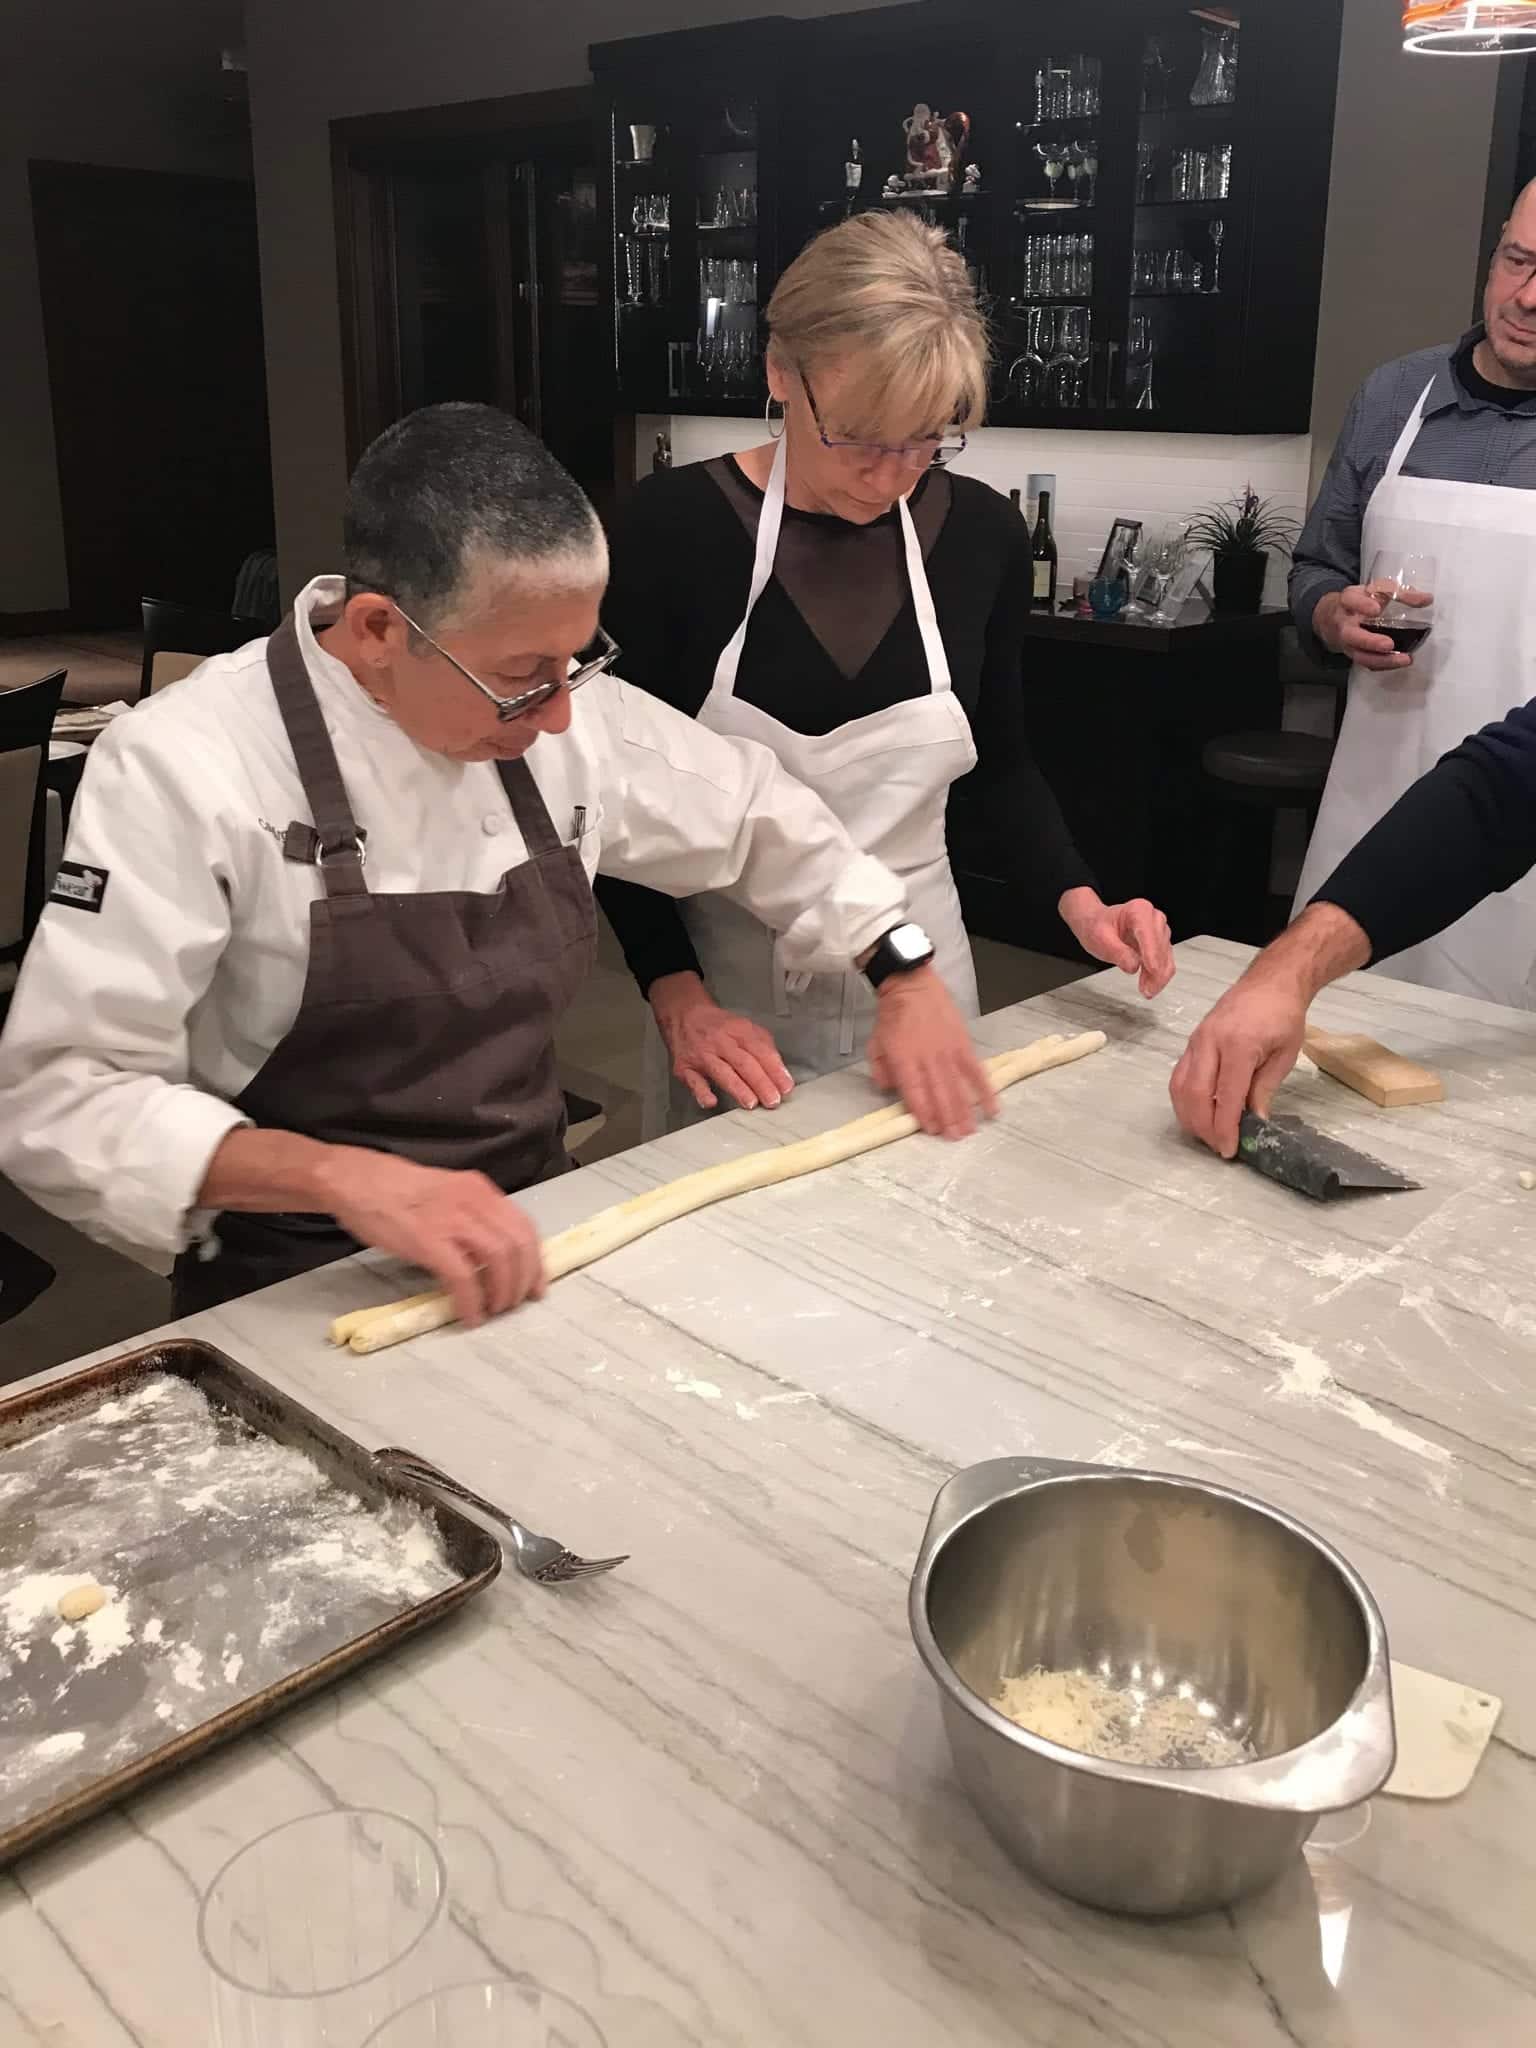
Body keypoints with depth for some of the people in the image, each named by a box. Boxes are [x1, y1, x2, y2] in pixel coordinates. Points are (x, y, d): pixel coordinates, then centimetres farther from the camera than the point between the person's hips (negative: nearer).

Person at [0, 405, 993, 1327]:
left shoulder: (559, 708, -1)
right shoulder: (185, 766, -17)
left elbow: (758, 811, 14)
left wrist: (905, 973, 5)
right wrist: (345, 1177, -33)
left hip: (526, 1235, 4)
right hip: (301, 1294, -3)